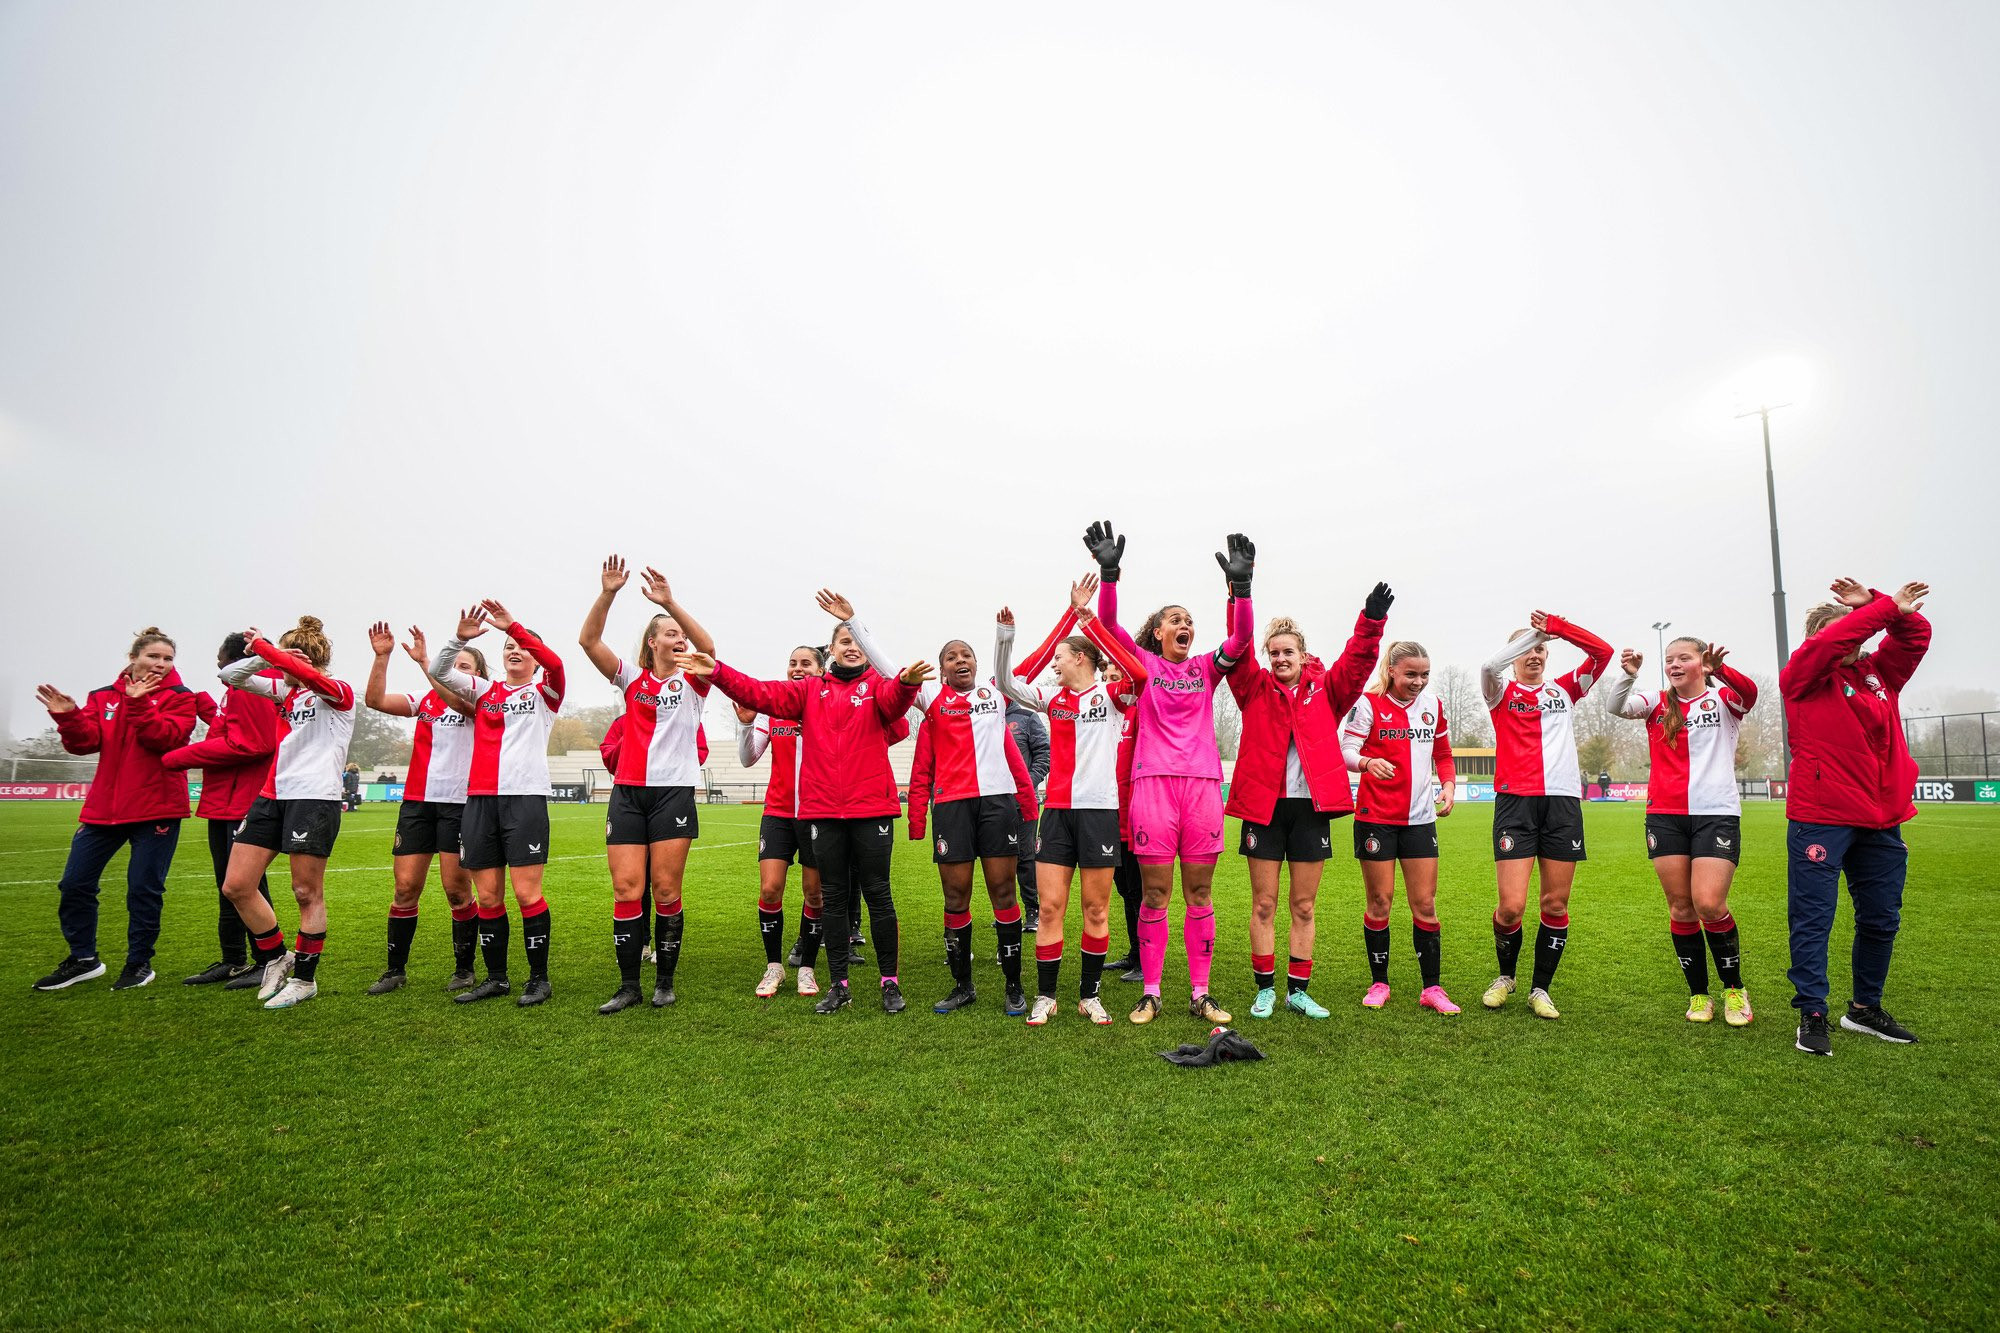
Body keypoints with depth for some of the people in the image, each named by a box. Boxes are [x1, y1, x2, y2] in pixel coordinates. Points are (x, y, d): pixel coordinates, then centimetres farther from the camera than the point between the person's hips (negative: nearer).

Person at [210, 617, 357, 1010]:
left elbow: (307, 673, -26)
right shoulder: (285, 689, 17)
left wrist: (263, 646, -16)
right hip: (273, 796, 8)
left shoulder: (338, 692, -5)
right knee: (236, 886, 5)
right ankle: (275, 958, 24)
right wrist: (262, 657, -6)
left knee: (308, 893, -1)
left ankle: (305, 979, 13)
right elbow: (230, 676, 12)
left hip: (315, 798, -8)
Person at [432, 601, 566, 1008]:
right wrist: (461, 637, -12)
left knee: (526, 893, -6)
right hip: (480, 800, 4)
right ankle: (496, 977, 19)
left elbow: (555, 663, -14)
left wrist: (513, 625, -22)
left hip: (525, 797, -4)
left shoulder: (543, 694, 7)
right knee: (487, 897, 7)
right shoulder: (483, 691, 17)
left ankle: (539, 978, 5)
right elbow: (439, 671, 5)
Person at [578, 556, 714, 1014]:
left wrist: (670, 601, -25)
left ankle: (665, 981, 14)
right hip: (627, 793, 2)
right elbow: (588, 640, -1)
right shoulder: (631, 679, 9)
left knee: (666, 892, 0)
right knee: (626, 891, 0)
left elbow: (707, 646, -16)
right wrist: (606, 594, -15)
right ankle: (628, 985, 10)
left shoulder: (691, 682, 4)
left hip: (674, 793, -2)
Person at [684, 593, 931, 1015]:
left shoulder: (878, 685, 2)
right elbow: (761, 693, 4)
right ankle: (839, 985, 21)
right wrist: (718, 672, -9)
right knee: (833, 897, 10)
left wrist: (907, 682, -44)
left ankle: (890, 981, 15)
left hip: (872, 807, -3)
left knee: (877, 894, 3)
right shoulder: (811, 690, 11)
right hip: (824, 810, 3)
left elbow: (894, 699, -21)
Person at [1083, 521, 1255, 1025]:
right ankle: (1151, 993, 11)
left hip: (1202, 784, 2)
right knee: (1155, 893, 1)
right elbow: (1108, 625, -5)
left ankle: (1200, 993, 15)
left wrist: (1240, 584, -14)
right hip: (1153, 782, -2)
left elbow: (1240, 638, -2)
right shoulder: (1143, 665, 8)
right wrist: (1109, 572, -17)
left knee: (1199, 893, 6)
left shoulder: (1206, 668, 14)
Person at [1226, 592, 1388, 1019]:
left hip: (1312, 807, 1)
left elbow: (1357, 662, -4)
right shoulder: (1256, 688, 5)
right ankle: (1265, 989, 17)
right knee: (1263, 905, 5)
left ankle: (1298, 991, 20)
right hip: (1264, 806, -1)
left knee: (1304, 907, 9)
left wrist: (1371, 620, -19)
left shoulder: (1325, 690, 8)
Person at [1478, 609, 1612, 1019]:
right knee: (1511, 905, -9)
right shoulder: (1502, 692, 8)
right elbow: (1490, 666, -15)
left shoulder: (1564, 690, 18)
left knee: (1556, 904, 4)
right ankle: (1505, 976, 18)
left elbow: (1603, 652, 5)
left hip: (1563, 801, 3)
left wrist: (1556, 627, -3)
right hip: (1516, 801, -3)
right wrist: (1534, 631, -8)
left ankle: (1540, 989, 19)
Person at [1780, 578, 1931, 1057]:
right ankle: (1812, 1016, 3)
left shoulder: (1878, 673, 14)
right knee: (1813, 918, -4)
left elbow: (1914, 635, 8)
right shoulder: (1803, 677, -3)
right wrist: (1887, 607, -16)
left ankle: (1865, 1008, 31)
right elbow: (1830, 643, -20)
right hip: (1819, 818, -7)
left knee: (1881, 919, 15)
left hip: (1881, 820, 7)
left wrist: (1874, 605, -5)